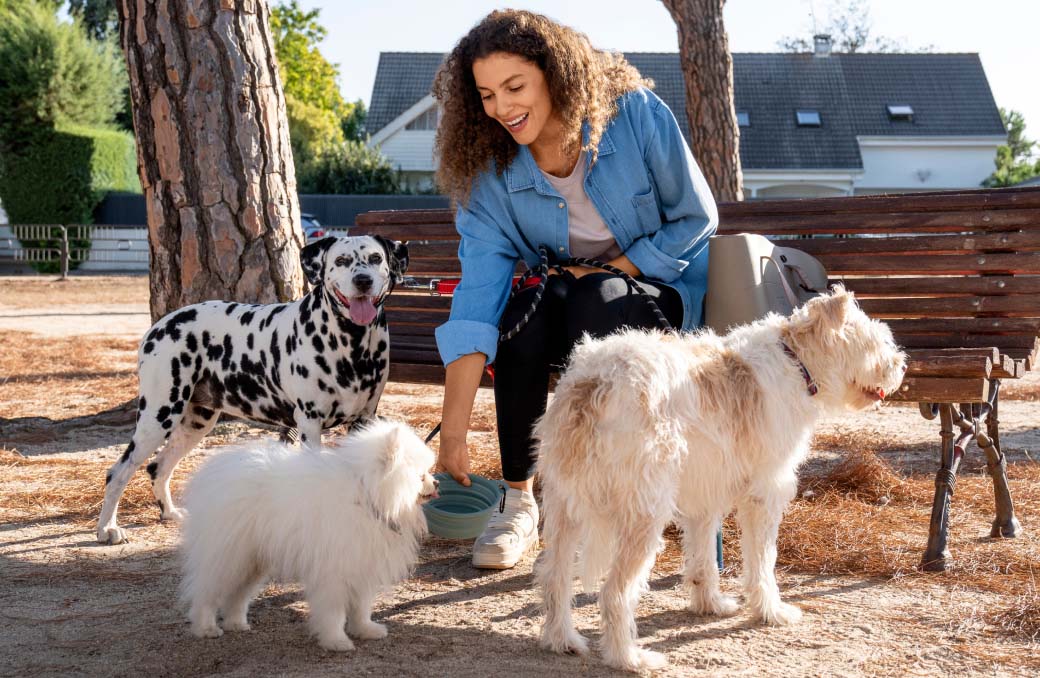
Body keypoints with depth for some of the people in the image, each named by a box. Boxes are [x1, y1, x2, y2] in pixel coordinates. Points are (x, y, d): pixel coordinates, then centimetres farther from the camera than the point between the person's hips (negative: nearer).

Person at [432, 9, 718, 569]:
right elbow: (476, 298, -24)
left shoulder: (635, 114, -19)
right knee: (519, 312, -31)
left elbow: (696, 218, -8)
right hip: (564, 313, 2)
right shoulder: (490, 171, -14)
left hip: (660, 292, -2)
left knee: (593, 303, -35)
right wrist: (453, 434, -32)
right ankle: (519, 501, -21)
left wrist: (606, 273, -16)